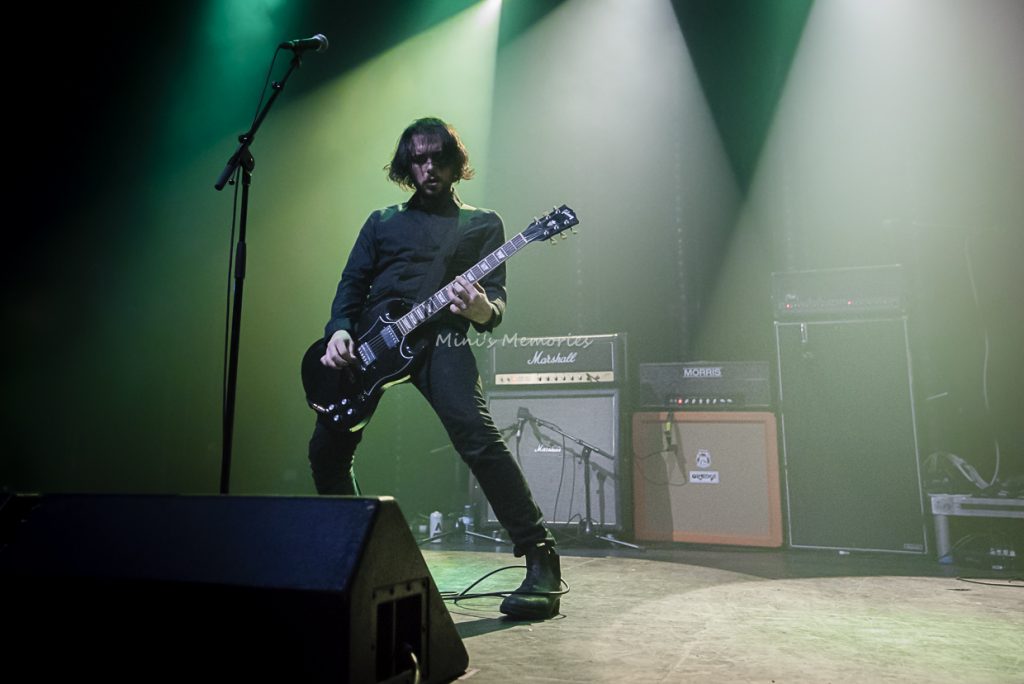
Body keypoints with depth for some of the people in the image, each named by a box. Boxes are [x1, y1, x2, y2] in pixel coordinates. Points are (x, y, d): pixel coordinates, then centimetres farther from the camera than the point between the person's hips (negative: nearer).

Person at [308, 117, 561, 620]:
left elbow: (496, 299, 5)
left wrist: (482, 309, -20)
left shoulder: (482, 224, 15)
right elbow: (352, 284, 17)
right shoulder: (382, 222, 23)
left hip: (440, 339, -4)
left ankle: (540, 559, -16)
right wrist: (340, 330, -3)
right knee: (327, 450, 3)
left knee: (479, 441, -25)